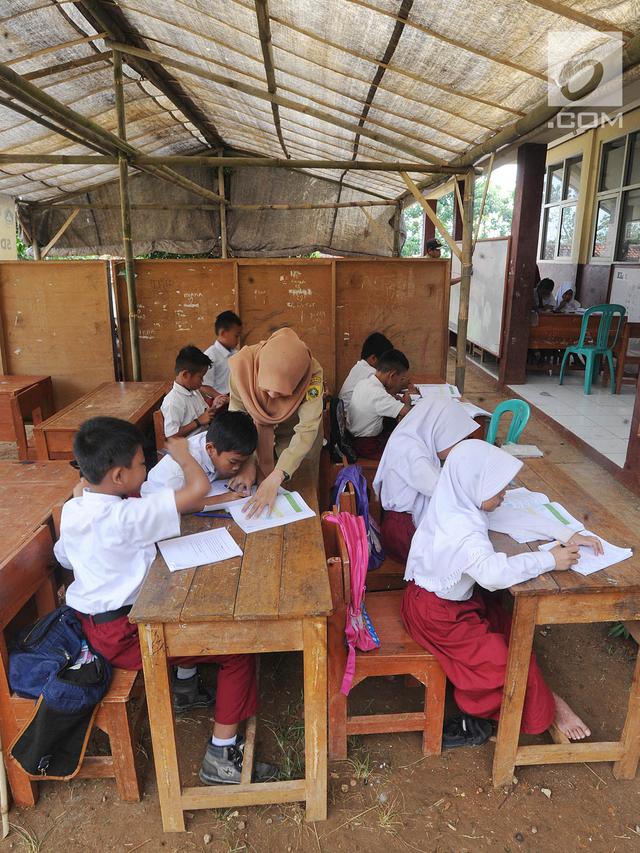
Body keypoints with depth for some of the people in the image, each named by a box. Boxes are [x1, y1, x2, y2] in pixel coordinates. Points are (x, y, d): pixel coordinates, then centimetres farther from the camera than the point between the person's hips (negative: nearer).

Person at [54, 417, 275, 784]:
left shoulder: (72, 510, -2)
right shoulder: (126, 516, -29)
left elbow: (63, 557, 17)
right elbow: (199, 487, -31)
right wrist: (182, 453, -11)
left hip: (91, 621, 10)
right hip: (124, 634, -10)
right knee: (239, 647, -7)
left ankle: (186, 686, 40)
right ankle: (222, 756, 3)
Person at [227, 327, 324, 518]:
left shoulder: (312, 373, -37)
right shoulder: (244, 364, -33)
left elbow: (307, 429, -41)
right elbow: (237, 415, -23)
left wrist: (275, 478, -50)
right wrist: (247, 462, -34)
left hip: (294, 428, -1)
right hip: (257, 429, 2)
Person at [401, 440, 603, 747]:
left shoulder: (461, 503, -6)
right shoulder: (461, 531, -33)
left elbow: (511, 518, 0)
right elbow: (494, 573, -46)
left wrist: (566, 534, -7)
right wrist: (549, 560, -34)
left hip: (457, 596, 8)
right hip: (437, 612, -8)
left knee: (510, 633, 9)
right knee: (502, 660, 0)